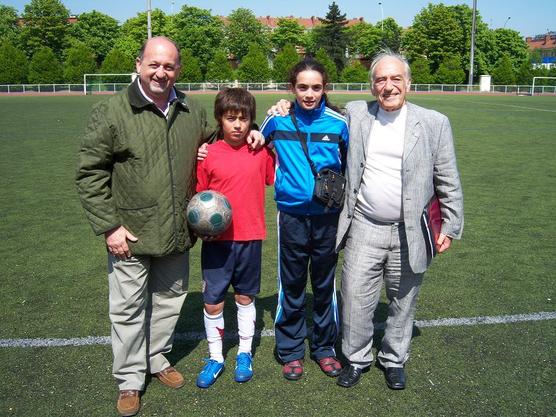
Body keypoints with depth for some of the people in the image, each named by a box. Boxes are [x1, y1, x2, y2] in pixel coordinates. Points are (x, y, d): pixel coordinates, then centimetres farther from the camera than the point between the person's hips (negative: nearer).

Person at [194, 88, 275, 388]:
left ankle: (245, 354, 33)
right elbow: (198, 196, 2)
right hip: (216, 239, -1)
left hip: (250, 238, 1)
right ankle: (215, 358, 25)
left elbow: (275, 178, 8)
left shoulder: (262, 152, -1)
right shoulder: (208, 155, -5)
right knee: (212, 301, 5)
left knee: (245, 298, 15)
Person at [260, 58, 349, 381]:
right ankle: (291, 351, 25)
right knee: (291, 287, 9)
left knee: (325, 285, 13)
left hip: (327, 217, 1)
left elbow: (349, 164, 10)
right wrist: (283, 175, 4)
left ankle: (324, 347, 30)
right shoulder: (278, 120, -4)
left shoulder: (338, 122, -4)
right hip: (292, 216, 0)